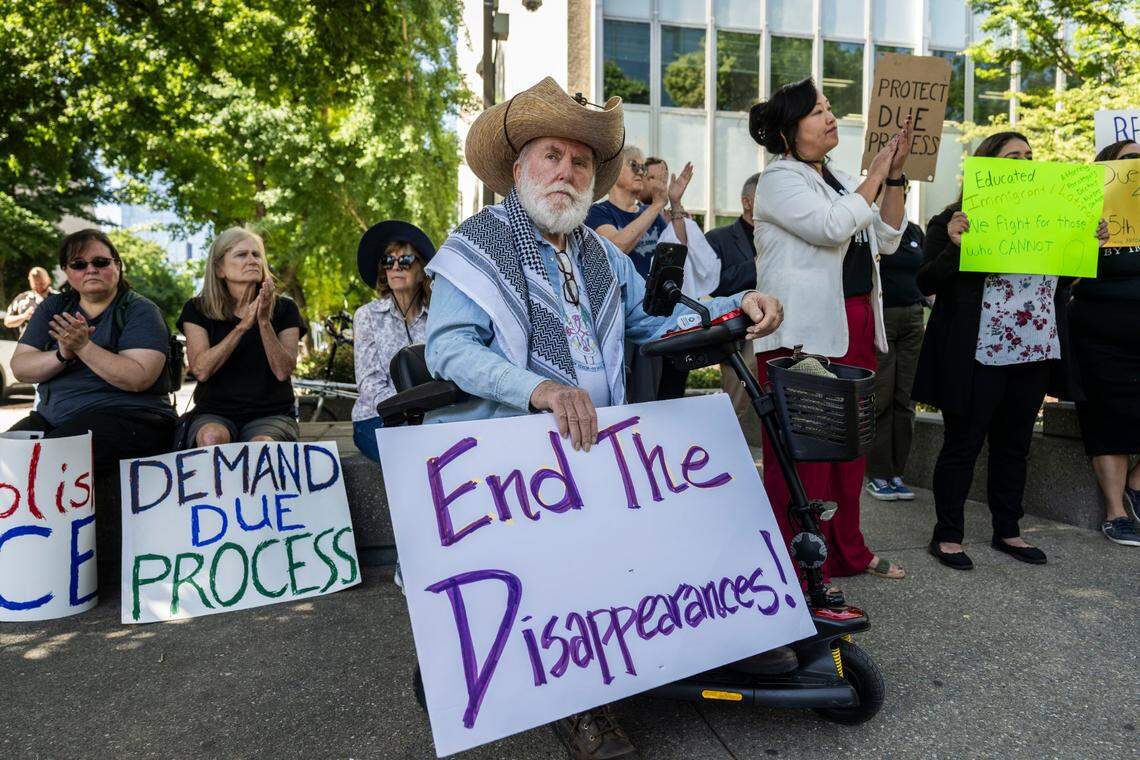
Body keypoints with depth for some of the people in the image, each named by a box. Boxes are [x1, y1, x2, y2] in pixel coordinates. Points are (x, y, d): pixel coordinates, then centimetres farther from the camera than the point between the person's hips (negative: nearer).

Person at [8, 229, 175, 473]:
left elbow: (139, 378, -16)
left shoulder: (141, 311, -2)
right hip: (51, 415, 5)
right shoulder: (53, 307, 15)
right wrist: (63, 355, -13)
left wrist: (84, 347, -20)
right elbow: (19, 367, 6)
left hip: (127, 416, -5)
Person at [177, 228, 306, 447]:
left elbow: (283, 371, -9)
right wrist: (243, 325, -18)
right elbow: (201, 370, -12)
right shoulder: (197, 310, 4)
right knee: (211, 437, -33)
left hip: (271, 413, -1)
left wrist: (264, 321, -19)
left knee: (262, 445, -34)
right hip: (214, 413, 1)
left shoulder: (284, 308, 3)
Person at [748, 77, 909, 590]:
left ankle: (845, 550, 26)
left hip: (855, 325, 9)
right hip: (804, 331, -8)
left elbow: (886, 241, 17)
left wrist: (896, 175, 7)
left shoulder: (840, 180, 20)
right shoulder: (779, 180, -5)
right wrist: (877, 174, -8)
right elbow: (833, 226, -20)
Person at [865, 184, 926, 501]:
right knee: (881, 397, -5)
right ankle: (878, 475, 5)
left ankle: (896, 473, 13)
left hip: (912, 319, 6)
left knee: (904, 399, 6)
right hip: (879, 318, -6)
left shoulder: (915, 232, 16)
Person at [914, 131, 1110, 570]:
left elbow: (1063, 279, 21)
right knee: (963, 445, 1)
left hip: (1034, 353, 7)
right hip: (978, 355, -6)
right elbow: (927, 283, -10)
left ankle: (1007, 532, 27)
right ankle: (947, 535, 13)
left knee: (1014, 446, 14)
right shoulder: (956, 220, -5)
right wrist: (953, 246, -25)